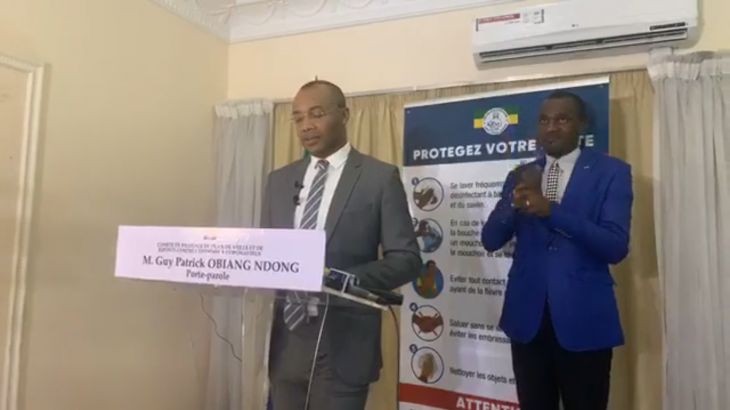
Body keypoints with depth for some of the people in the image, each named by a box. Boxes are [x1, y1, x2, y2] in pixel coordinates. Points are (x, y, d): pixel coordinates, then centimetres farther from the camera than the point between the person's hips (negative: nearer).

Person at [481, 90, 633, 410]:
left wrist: (552, 211, -24)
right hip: (527, 316, 3)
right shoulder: (521, 176, 8)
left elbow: (616, 247, -13)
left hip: (584, 320, -3)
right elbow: (490, 241, 2)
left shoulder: (611, 171, -2)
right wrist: (513, 204, -17)